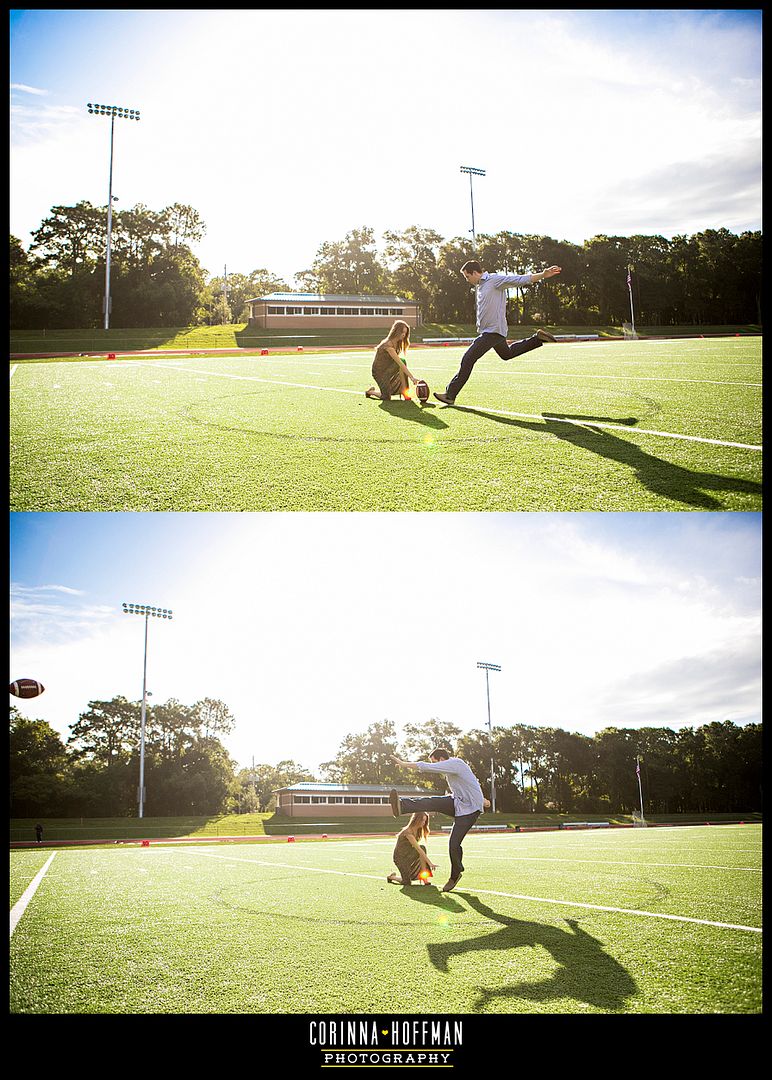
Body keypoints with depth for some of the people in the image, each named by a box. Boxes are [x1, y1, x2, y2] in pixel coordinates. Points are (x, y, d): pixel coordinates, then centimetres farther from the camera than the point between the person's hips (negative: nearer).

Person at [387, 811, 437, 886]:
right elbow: (418, 849, -32)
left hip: (409, 855, 7)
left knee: (423, 848, -22)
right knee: (406, 882, -16)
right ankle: (391, 877, 18)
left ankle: (424, 879, -19)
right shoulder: (408, 832, -27)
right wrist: (430, 863, -35)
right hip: (400, 857, -7)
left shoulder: (418, 830, 0)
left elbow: (416, 848, 7)